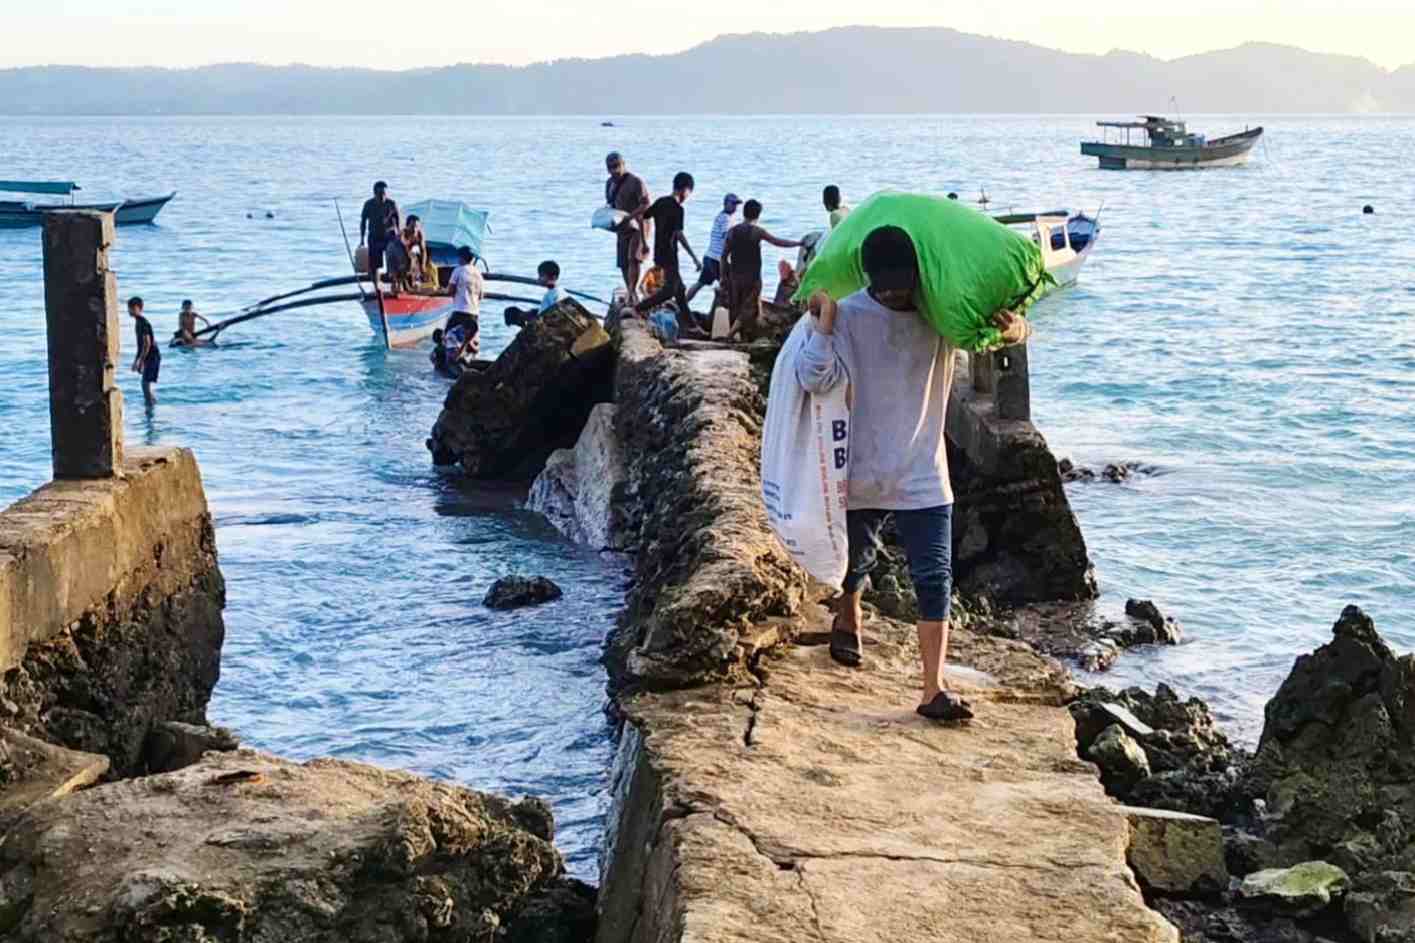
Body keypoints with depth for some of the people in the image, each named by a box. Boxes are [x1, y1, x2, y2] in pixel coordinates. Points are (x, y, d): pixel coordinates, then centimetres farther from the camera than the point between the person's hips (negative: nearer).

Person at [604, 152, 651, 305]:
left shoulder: (635, 181, -12)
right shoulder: (610, 183, 11)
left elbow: (646, 205, -18)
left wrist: (630, 216, -29)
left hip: (637, 225, -7)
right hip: (622, 229, 7)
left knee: (634, 258, -24)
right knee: (623, 263, 8)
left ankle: (632, 292, -28)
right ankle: (632, 296, 20)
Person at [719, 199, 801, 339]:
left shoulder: (732, 231, 2)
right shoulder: (758, 232, -7)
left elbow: (724, 256, 2)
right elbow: (779, 243, -3)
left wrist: (724, 276, 10)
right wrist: (799, 243, 9)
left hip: (735, 276, 3)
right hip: (752, 277, -3)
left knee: (735, 308, 11)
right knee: (750, 307, 2)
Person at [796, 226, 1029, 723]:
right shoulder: (850, 315, -14)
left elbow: (1006, 325, 0)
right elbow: (815, 378, -23)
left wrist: (1013, 327, -24)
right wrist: (823, 321, -32)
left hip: (923, 475, 1)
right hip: (863, 472, -1)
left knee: (934, 578, -6)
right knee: (856, 558, 22)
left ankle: (934, 689, -3)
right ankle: (847, 621, 55)